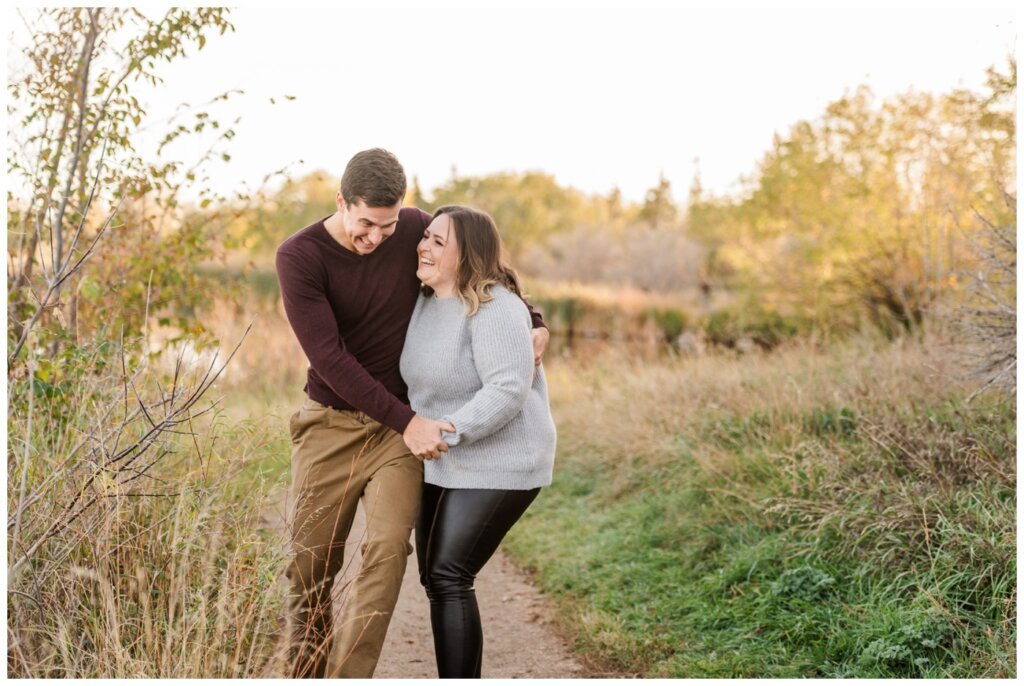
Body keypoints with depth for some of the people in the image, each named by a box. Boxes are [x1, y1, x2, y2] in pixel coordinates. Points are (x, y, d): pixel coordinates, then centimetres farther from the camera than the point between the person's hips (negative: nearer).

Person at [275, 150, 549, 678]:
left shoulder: (416, 230, -6)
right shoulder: (299, 256, -14)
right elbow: (328, 357, -19)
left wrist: (532, 323, -4)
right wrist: (406, 420, -23)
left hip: (402, 427, 1)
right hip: (330, 423, -1)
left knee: (387, 547, -18)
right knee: (310, 567, 2)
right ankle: (305, 673, 23)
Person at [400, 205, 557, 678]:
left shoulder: (493, 308, -20)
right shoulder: (428, 300, 5)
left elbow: (508, 390, -27)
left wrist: (450, 429, -31)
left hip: (497, 465, -9)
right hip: (446, 464, 9)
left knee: (448, 578, -12)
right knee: (435, 577, 10)